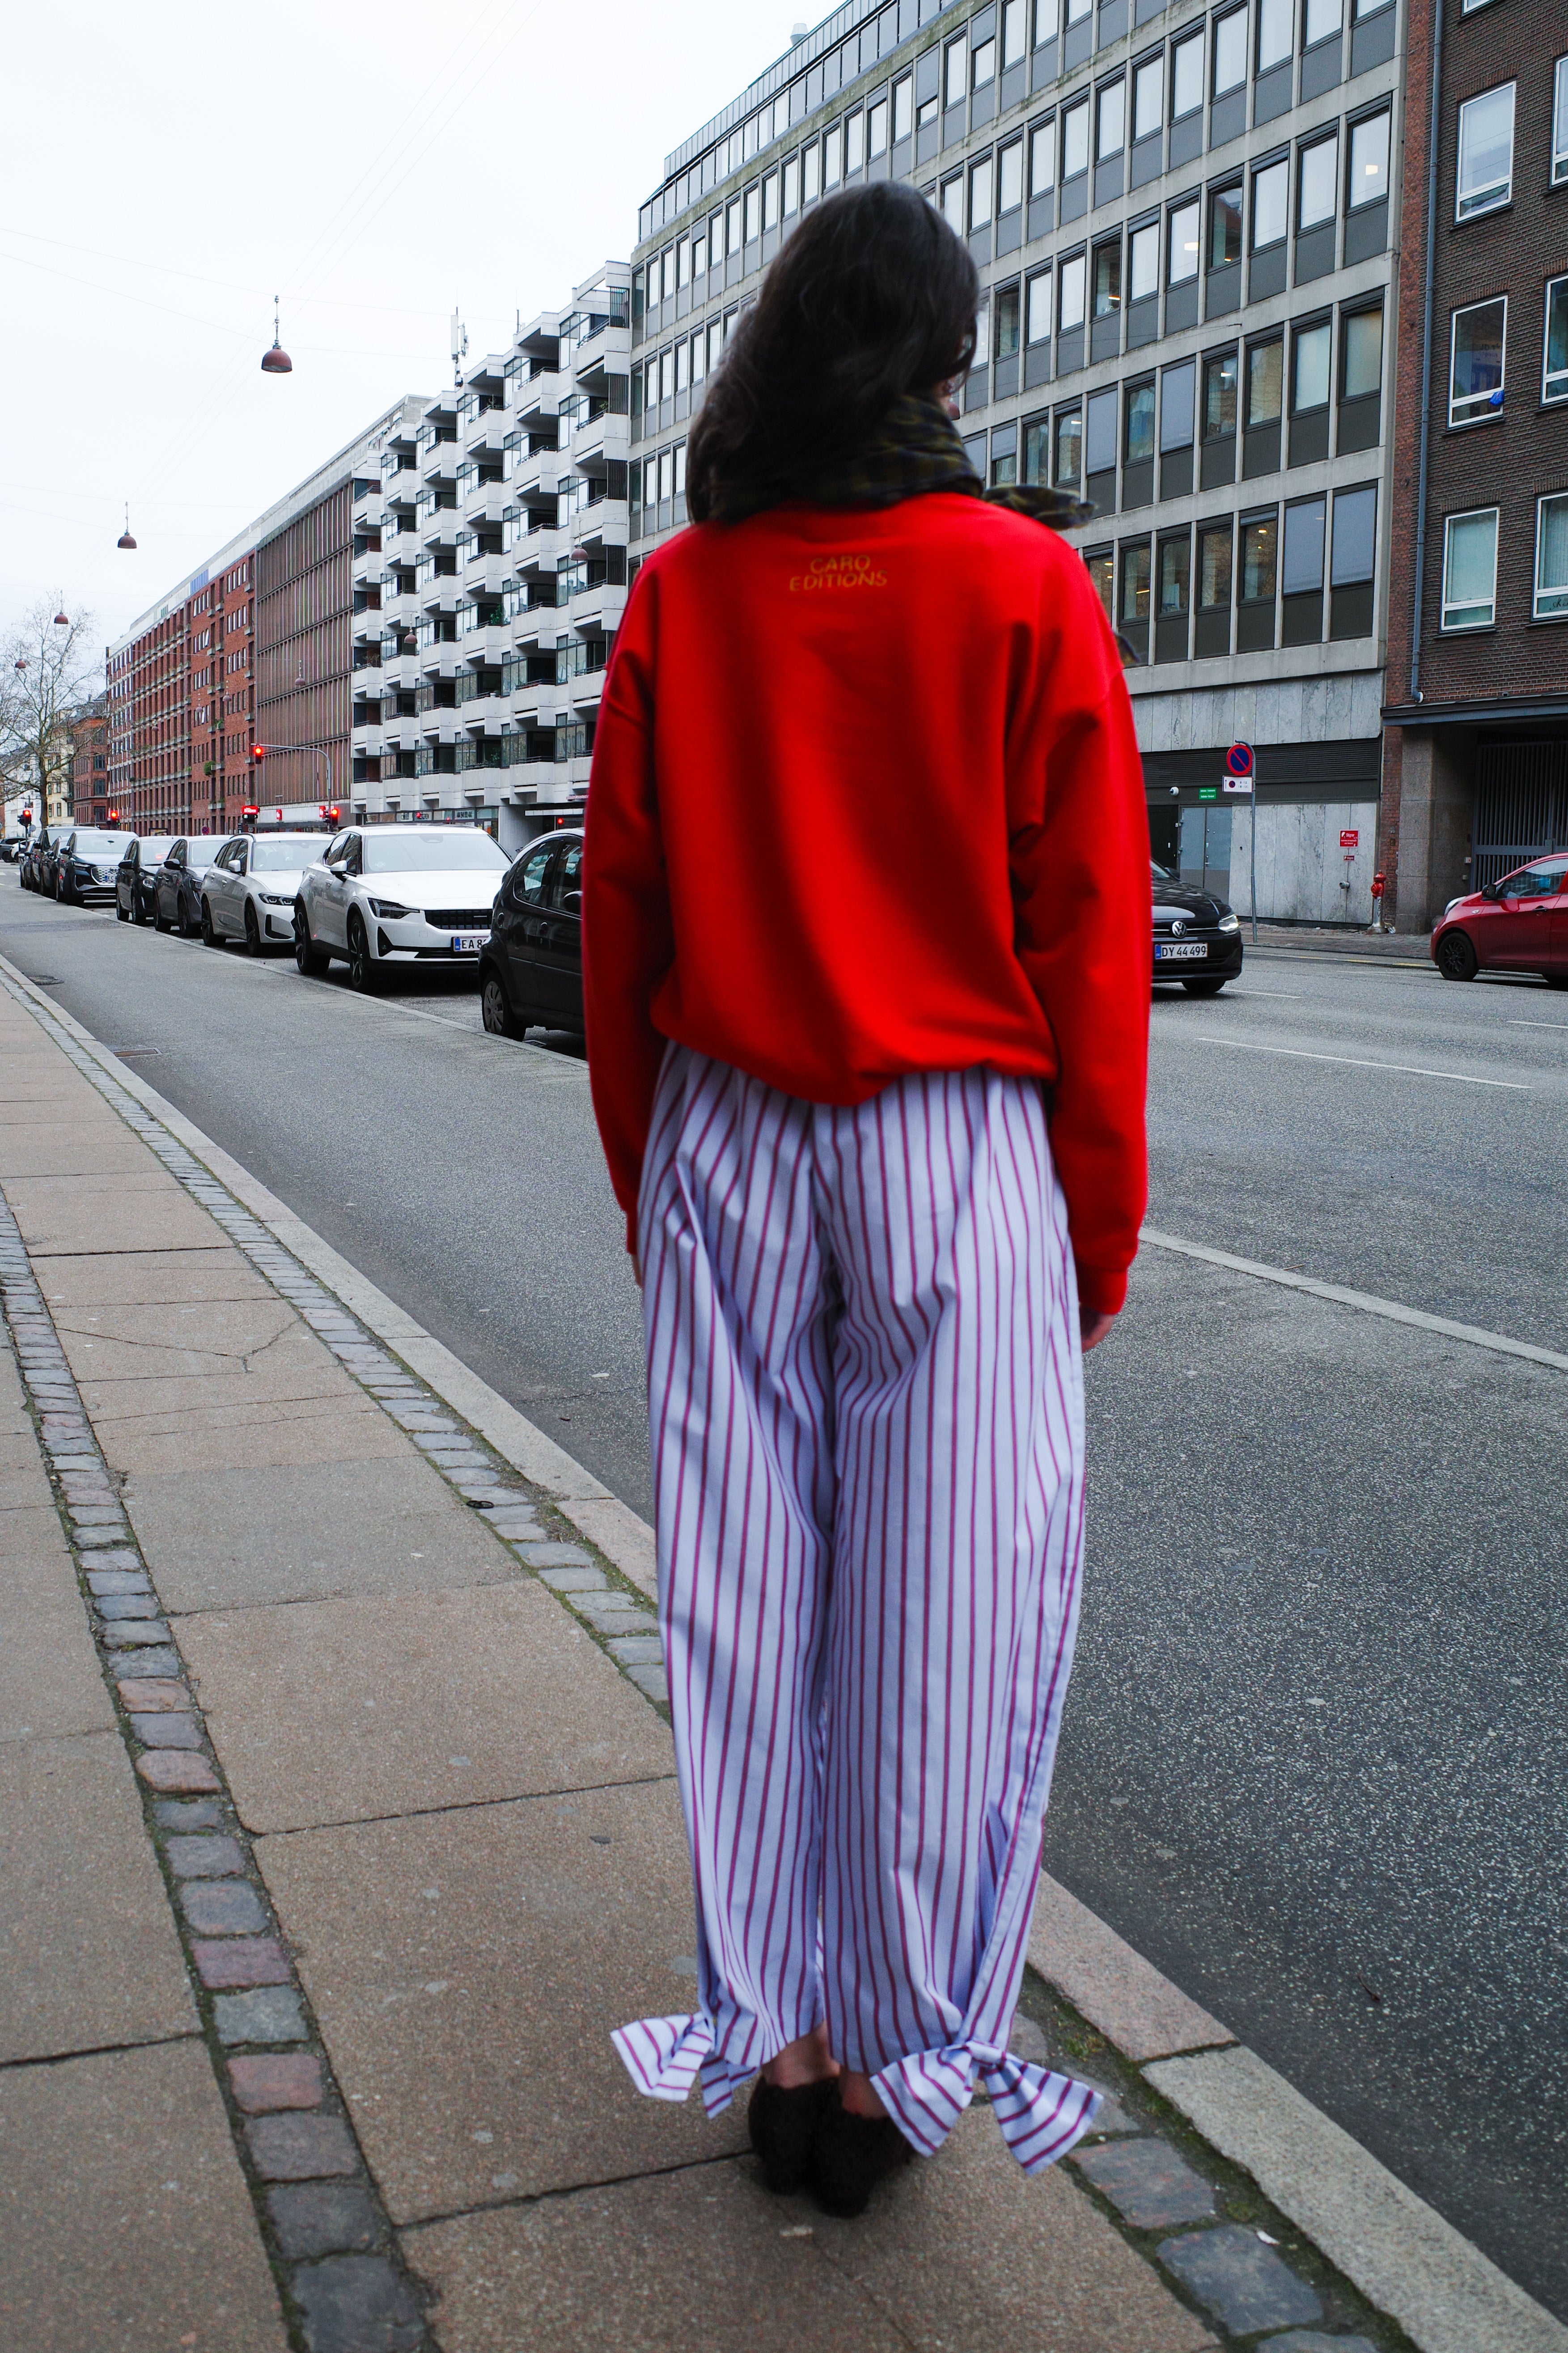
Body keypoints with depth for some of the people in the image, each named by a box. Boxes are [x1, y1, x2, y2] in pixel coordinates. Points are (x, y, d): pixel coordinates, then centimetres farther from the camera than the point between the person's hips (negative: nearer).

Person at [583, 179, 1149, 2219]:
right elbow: (1087, 933, -5)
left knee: (745, 1603, 10)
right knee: (948, 1612, 6)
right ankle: (898, 2066, 16)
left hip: (725, 1152, 3)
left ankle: (776, 2038, 21)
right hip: (955, 1154, -3)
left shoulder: (680, 599, 4)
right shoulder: (1024, 589, -4)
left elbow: (618, 908, 7)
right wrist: (1098, 1230, 3)